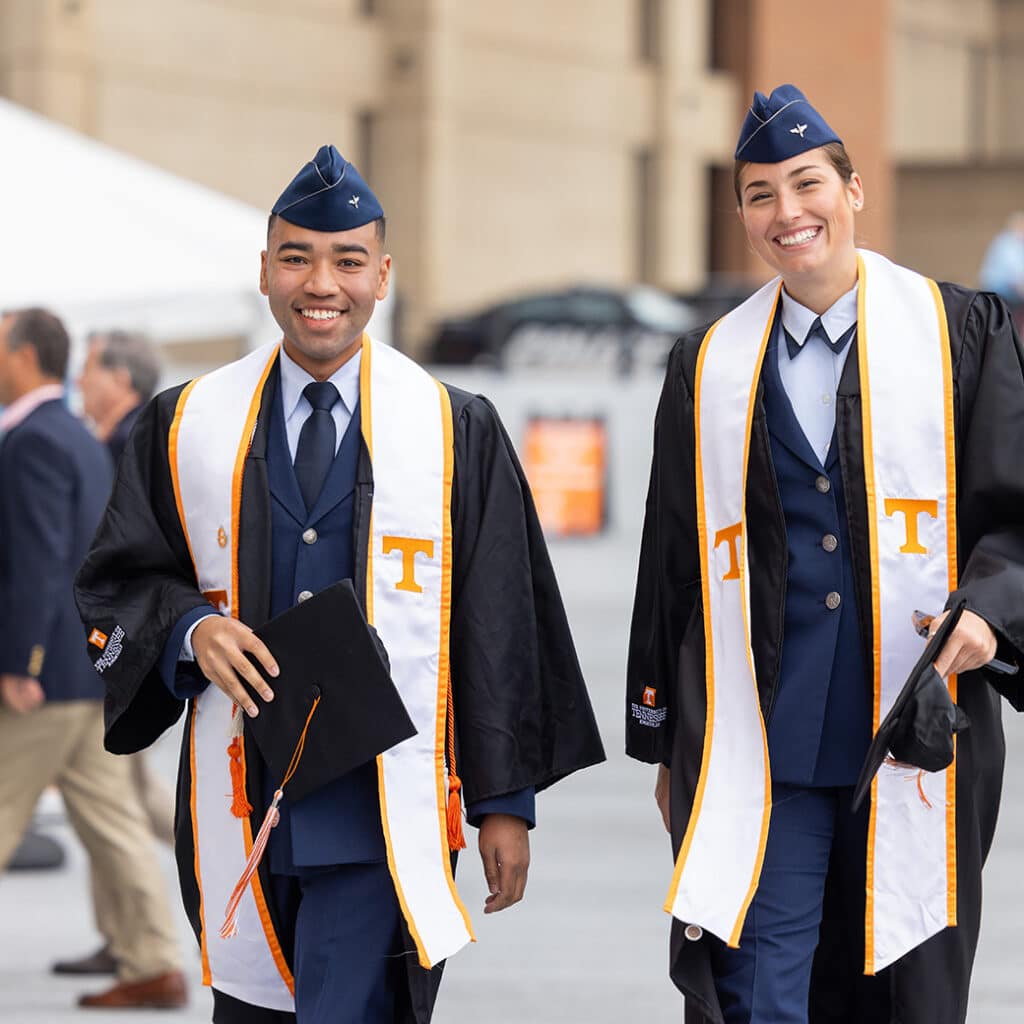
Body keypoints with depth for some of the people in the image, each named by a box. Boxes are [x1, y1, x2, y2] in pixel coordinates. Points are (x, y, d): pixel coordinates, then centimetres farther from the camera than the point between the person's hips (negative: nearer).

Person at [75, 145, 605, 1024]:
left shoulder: (457, 431, 2)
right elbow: (117, 580, 12)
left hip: (385, 818, -3)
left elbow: (499, 628, 3)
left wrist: (506, 803, 2)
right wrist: (191, 627, -10)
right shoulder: (188, 426, 7)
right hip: (241, 812, 3)